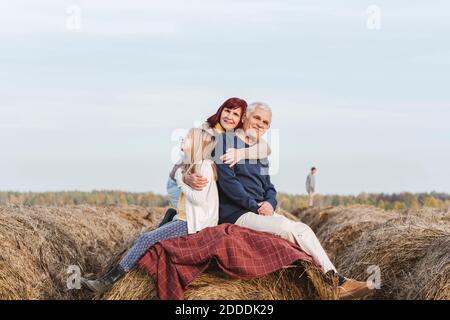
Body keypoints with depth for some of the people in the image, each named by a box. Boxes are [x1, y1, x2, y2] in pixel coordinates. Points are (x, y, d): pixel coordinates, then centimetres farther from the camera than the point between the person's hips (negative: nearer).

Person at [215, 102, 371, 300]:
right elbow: (226, 180, -14)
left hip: (260, 211, 8)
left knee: (303, 230, -12)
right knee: (290, 230, -23)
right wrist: (256, 206, -16)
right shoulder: (228, 140, -3)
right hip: (236, 213, -8)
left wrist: (270, 203, -4)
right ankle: (336, 282, -19)